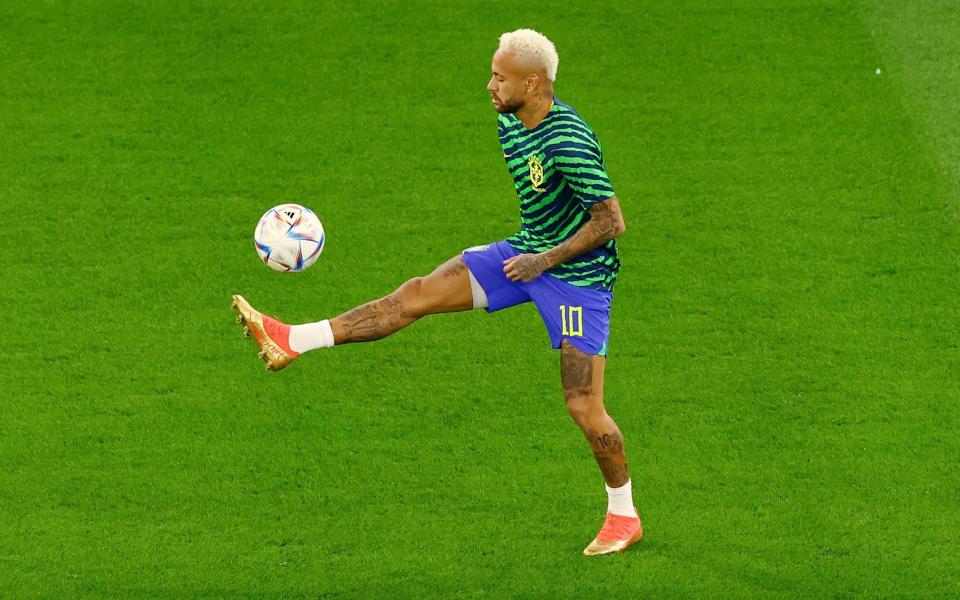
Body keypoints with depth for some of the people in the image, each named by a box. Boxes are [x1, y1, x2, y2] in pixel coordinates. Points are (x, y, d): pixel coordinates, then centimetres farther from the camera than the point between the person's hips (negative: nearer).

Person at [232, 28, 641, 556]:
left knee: (583, 407, -8)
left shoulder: (568, 142, -28)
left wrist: (546, 259, -23)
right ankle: (291, 341, -3)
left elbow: (612, 221, -26)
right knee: (418, 294, -2)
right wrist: (529, 249, 18)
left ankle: (624, 516, 11)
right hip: (526, 254, 8)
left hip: (577, 274, -8)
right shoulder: (510, 121, 0)